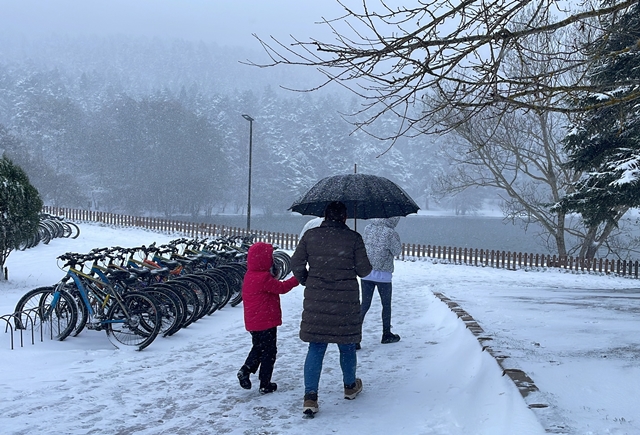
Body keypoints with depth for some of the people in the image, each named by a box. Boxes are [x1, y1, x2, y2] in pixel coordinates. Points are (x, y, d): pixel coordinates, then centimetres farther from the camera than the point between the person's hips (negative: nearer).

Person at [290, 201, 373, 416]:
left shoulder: (310, 236, -1)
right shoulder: (353, 238, -7)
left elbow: (296, 264, 1)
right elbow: (364, 270, -4)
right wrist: (358, 266, 18)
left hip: (316, 301, 1)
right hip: (345, 301, -1)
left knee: (316, 348, 6)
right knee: (347, 345, 17)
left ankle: (310, 396, -2)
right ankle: (350, 386, 36)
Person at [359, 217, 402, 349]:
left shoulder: (368, 228, 1)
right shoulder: (390, 232, -15)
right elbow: (396, 251, -4)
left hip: (366, 273, 4)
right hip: (383, 274, -4)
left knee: (364, 304, 7)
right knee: (386, 305, 15)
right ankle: (386, 335, 29)